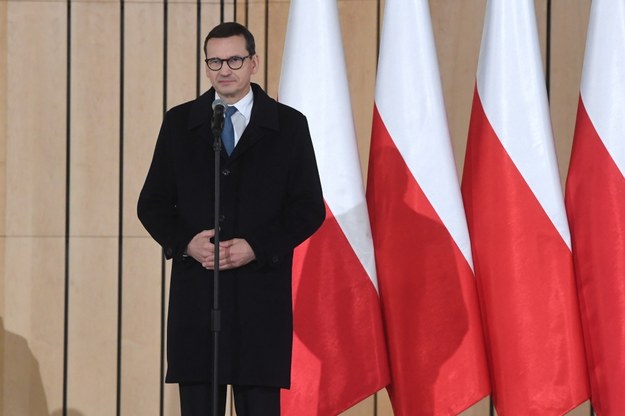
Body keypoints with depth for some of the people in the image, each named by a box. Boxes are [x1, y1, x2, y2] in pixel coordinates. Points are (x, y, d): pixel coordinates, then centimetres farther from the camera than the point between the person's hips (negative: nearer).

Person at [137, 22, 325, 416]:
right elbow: (152, 203, 10)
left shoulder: (289, 125, 5)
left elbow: (309, 208, 2)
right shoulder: (180, 123, 10)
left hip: (261, 291, -2)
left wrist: (256, 248, -11)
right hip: (195, 291, 2)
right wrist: (186, 242, -9)